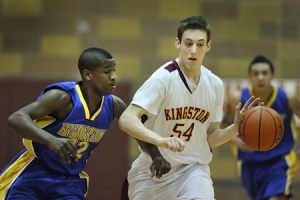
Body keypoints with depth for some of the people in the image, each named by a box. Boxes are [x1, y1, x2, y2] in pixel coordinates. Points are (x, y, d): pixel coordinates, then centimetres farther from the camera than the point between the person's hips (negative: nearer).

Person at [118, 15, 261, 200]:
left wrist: (236, 127, -10)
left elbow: (210, 138, 9)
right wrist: (161, 141, -42)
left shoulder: (215, 85, -1)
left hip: (193, 168, 3)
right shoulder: (164, 78, -17)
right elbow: (126, 120, -27)